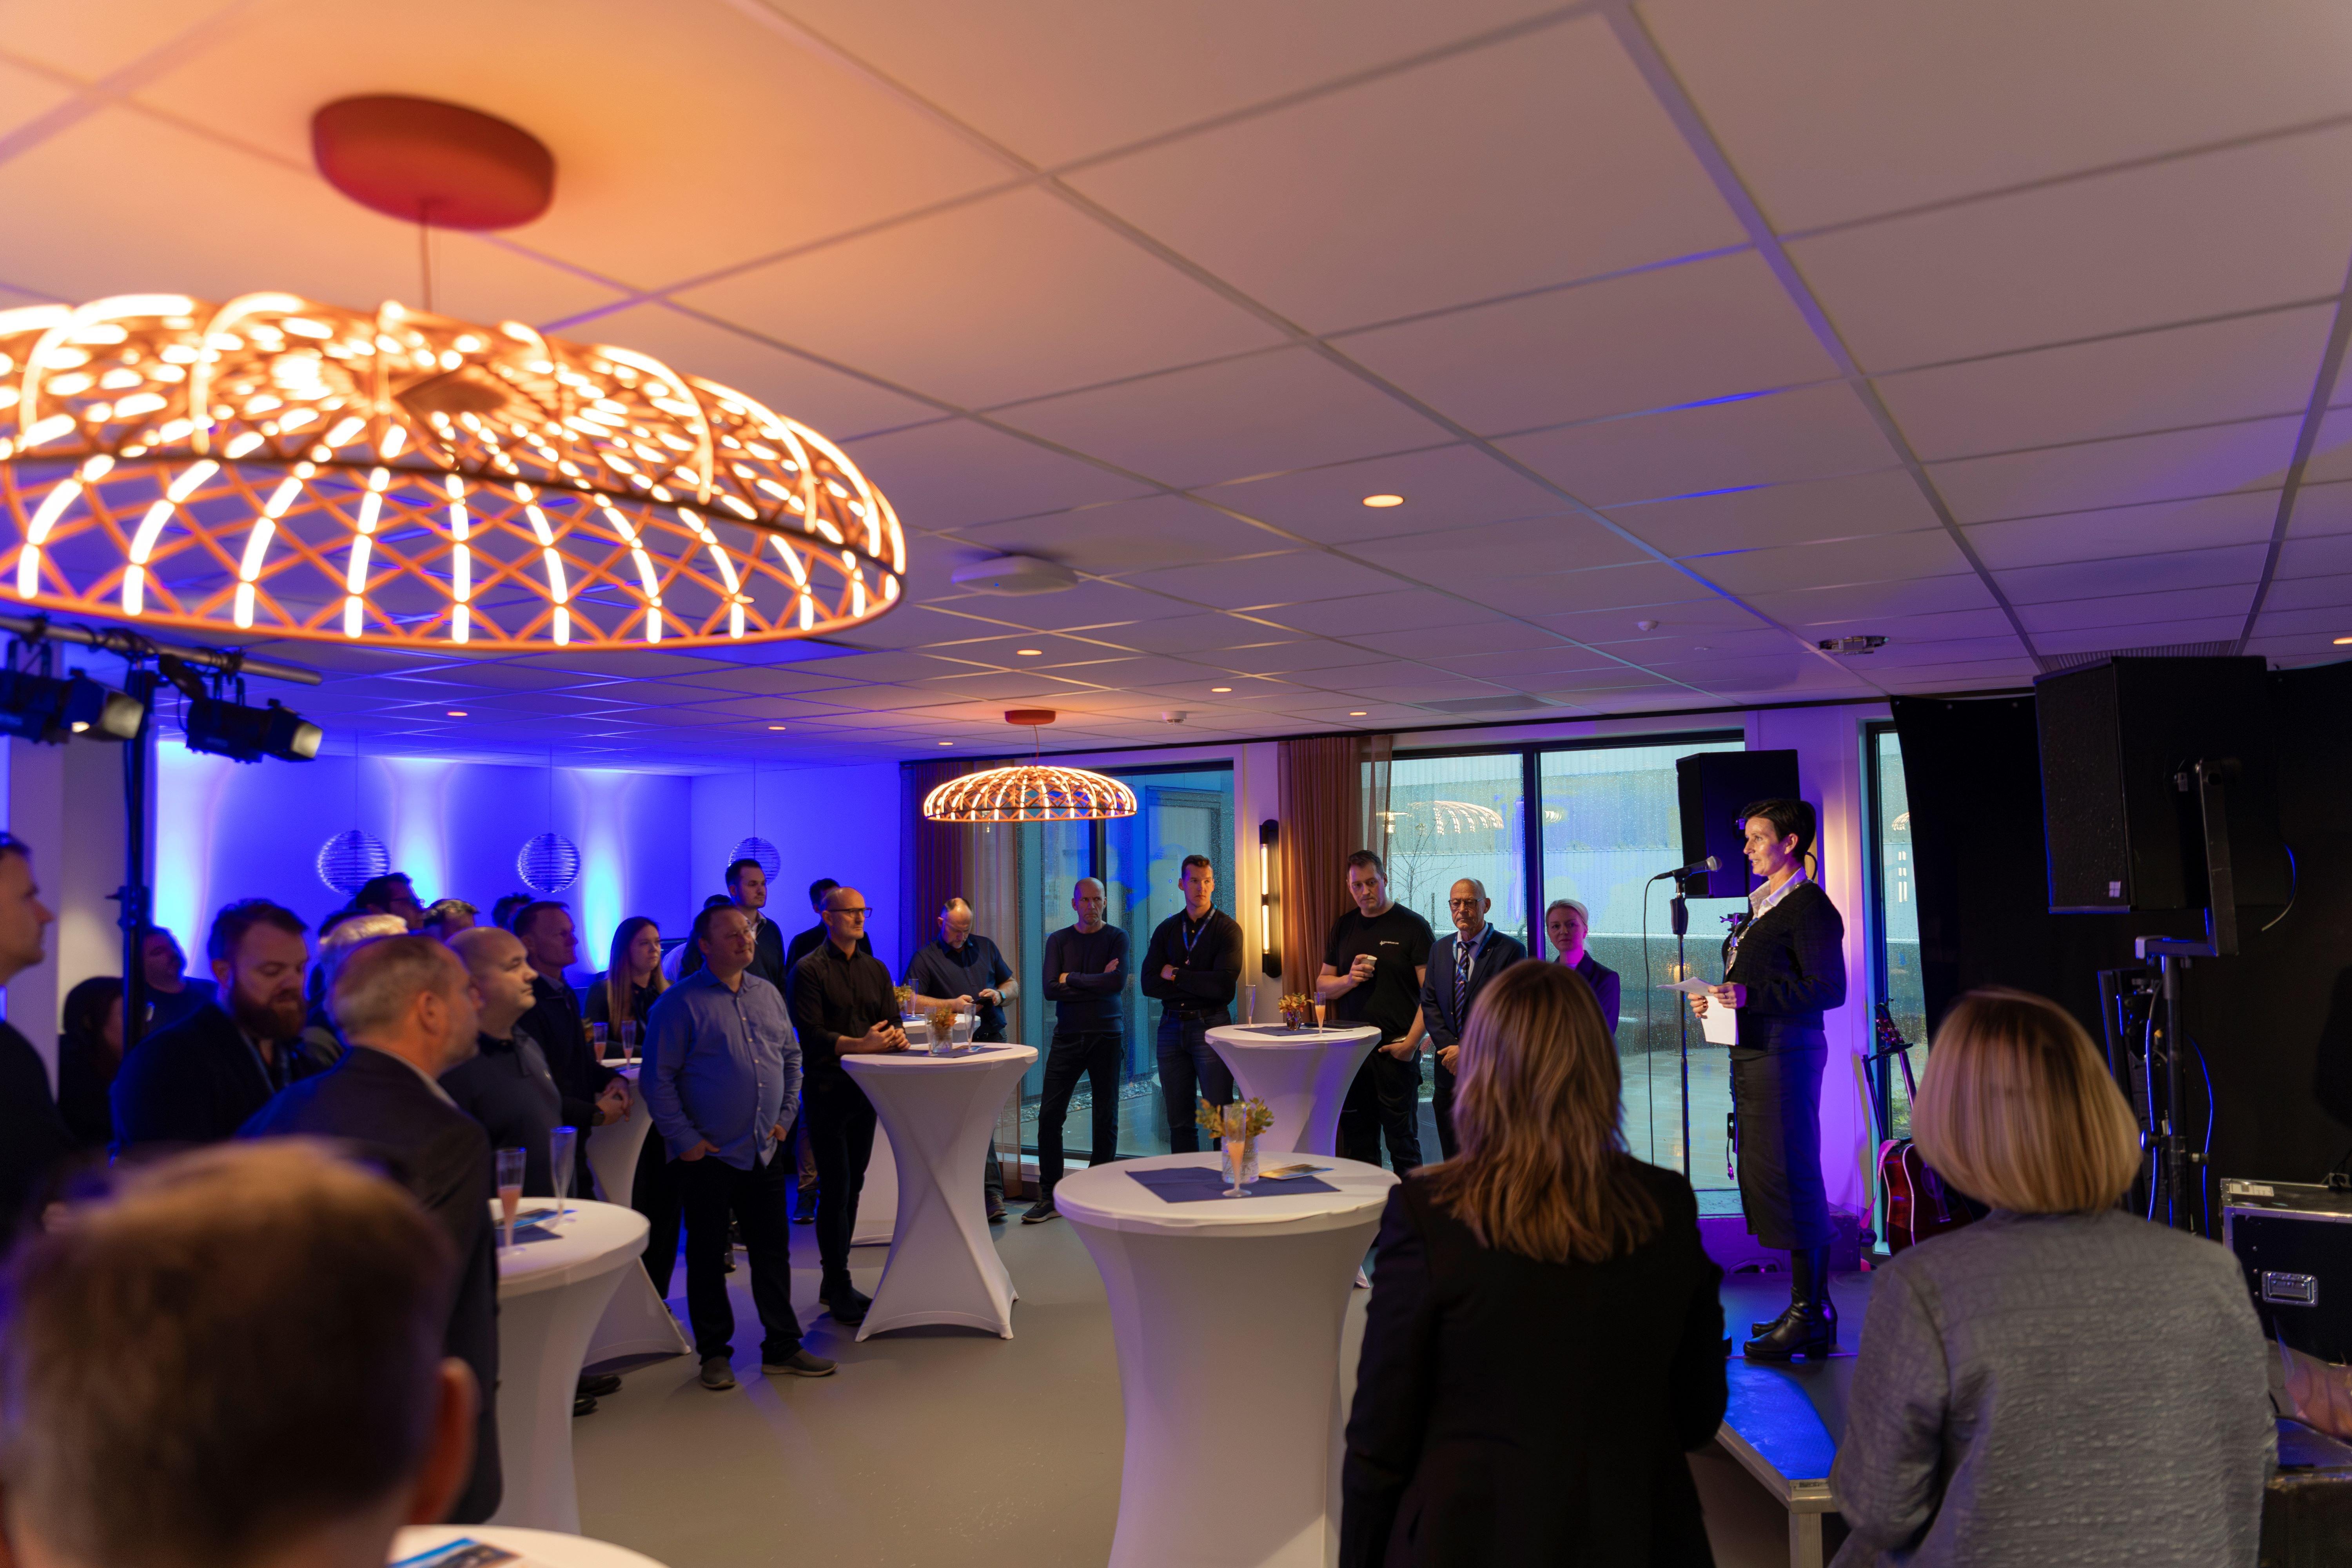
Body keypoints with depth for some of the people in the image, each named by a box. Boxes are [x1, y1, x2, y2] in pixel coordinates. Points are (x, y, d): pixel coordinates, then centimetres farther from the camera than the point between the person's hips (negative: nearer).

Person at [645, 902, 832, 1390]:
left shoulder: (768, 995, 8)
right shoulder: (680, 1002, -10)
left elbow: (791, 1058, 16)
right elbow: (658, 1079, -11)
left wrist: (785, 1117, 7)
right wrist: (686, 1140, -12)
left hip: (766, 1150, 5)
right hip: (708, 1155, -5)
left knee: (773, 1249, 9)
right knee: (707, 1254, 8)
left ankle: (782, 1347, 19)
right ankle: (714, 1353, 21)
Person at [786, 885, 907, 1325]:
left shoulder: (876, 970, 15)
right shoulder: (808, 971, -6)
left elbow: (892, 1021, 10)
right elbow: (812, 1034, -15)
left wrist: (897, 1035, -13)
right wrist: (860, 1044, -26)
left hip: (866, 1090, 6)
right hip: (827, 1091, -6)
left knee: (852, 1187, 11)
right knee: (836, 1189, -4)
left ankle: (835, 1283, 22)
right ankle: (838, 1288, 5)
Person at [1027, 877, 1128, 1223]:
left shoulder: (1116, 938, 2)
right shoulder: (1058, 941, 7)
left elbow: (1118, 983, -15)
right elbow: (1051, 989, -6)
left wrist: (1072, 979, -8)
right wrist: (1098, 984, -9)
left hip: (1106, 1038, -1)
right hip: (1067, 1037, 1)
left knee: (1106, 1118, 4)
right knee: (1049, 1114, -4)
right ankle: (1049, 1196, 5)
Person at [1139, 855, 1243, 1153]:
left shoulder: (1228, 929, -1)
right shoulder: (1166, 930, 12)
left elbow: (1223, 986, -14)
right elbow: (1148, 984, 1)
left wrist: (1176, 975, -5)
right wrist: (1198, 984, -8)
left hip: (1210, 1026, -4)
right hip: (1172, 1025, 4)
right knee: (1179, 1120, 9)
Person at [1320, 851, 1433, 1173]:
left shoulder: (1412, 926, -2)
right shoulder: (1343, 927, 13)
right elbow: (1322, 986, 17)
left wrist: (1412, 1041, -16)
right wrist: (1348, 980, -5)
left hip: (1396, 1051, -5)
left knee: (1403, 1141, 0)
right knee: (1357, 1143, 9)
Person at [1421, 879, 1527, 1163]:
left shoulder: (1510, 950, -6)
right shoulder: (1440, 948, 12)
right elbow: (1429, 1003, 9)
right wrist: (1450, 1046, -6)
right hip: (1449, 1067, 5)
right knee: (1453, 1159, 9)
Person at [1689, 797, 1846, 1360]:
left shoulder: (1810, 906, -10)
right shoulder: (1761, 905, 20)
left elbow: (1828, 989, -17)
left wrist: (1752, 996, -24)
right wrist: (1718, 998, 10)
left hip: (1786, 1054, -10)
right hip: (1753, 1053, 10)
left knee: (1789, 1179, -9)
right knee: (1763, 1177, 12)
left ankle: (1810, 1317, -3)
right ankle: (1810, 1305, 21)